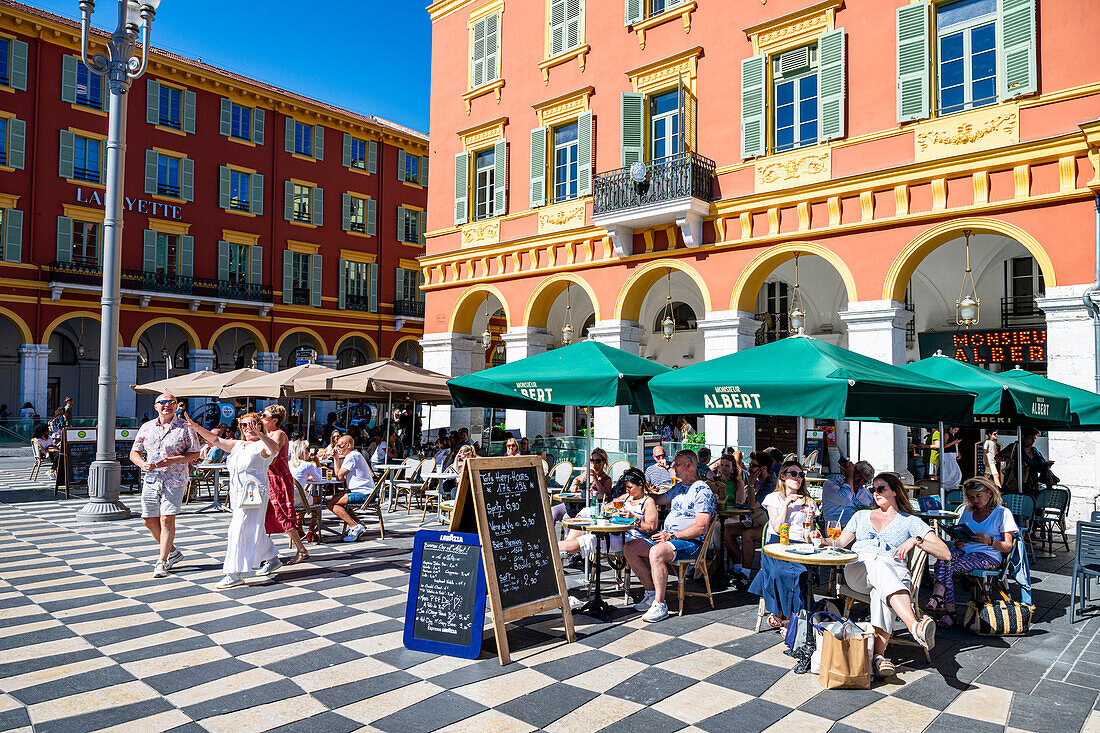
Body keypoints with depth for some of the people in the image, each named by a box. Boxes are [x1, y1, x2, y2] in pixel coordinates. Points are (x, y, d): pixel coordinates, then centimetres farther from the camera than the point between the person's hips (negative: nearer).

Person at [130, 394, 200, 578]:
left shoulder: (185, 427, -2)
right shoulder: (146, 427, 10)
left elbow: (195, 453, -4)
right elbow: (134, 452, 14)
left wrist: (172, 461, -18)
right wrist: (142, 463, -8)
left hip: (174, 481, -5)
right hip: (151, 480, 5)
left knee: (167, 519, -9)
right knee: (149, 520, 8)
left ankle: (161, 562, 0)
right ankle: (173, 552, 27)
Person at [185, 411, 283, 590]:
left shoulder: (262, 445, -8)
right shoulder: (237, 445, 17)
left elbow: (274, 449, -30)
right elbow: (216, 440, 15)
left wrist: (259, 434, -46)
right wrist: (197, 428, 4)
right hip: (237, 494, 9)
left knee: (240, 531, -12)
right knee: (253, 530, 17)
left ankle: (235, 573, -8)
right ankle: (272, 559, 33)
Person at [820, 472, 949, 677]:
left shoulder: (910, 521, 21)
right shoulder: (861, 516, 30)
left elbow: (945, 553, 10)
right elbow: (840, 543, 22)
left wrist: (915, 540, -6)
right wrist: (822, 541, 0)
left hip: (894, 571, -1)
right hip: (858, 568, 1)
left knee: (881, 592, -40)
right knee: (880, 568, -39)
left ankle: (879, 654, -49)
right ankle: (915, 627, -59)